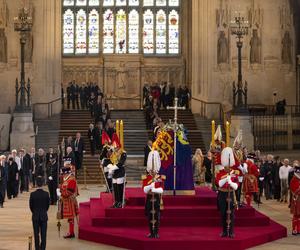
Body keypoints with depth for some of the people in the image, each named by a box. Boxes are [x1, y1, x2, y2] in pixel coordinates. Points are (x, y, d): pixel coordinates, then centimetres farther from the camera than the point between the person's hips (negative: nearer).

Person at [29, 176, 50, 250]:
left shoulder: (32, 194, -12)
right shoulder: (46, 194, -10)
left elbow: (31, 206, -3)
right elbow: (48, 205, 0)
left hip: (35, 216, 0)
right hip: (44, 216, 0)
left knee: (36, 234, 8)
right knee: (43, 234, 6)